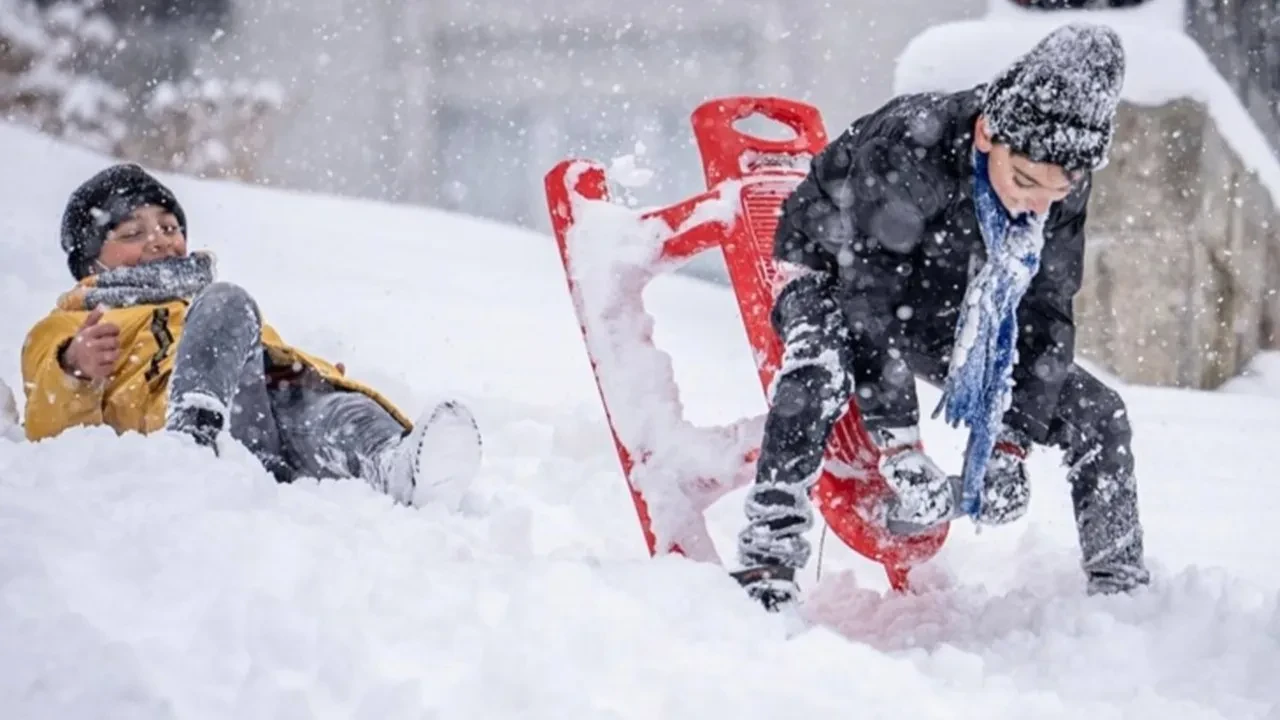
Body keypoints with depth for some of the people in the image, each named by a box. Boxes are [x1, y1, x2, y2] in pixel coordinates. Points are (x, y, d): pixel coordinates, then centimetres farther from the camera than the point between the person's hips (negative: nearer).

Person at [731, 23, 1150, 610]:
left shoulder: (1065, 188, -20)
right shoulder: (905, 150, -37)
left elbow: (1045, 313, -13)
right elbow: (868, 295, -36)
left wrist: (1010, 441, -22)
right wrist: (900, 451, -38)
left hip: (945, 313, 5)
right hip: (836, 274, -5)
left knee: (1098, 414, -5)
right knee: (819, 369, -40)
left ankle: (1121, 587, 10)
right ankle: (765, 565, -37)